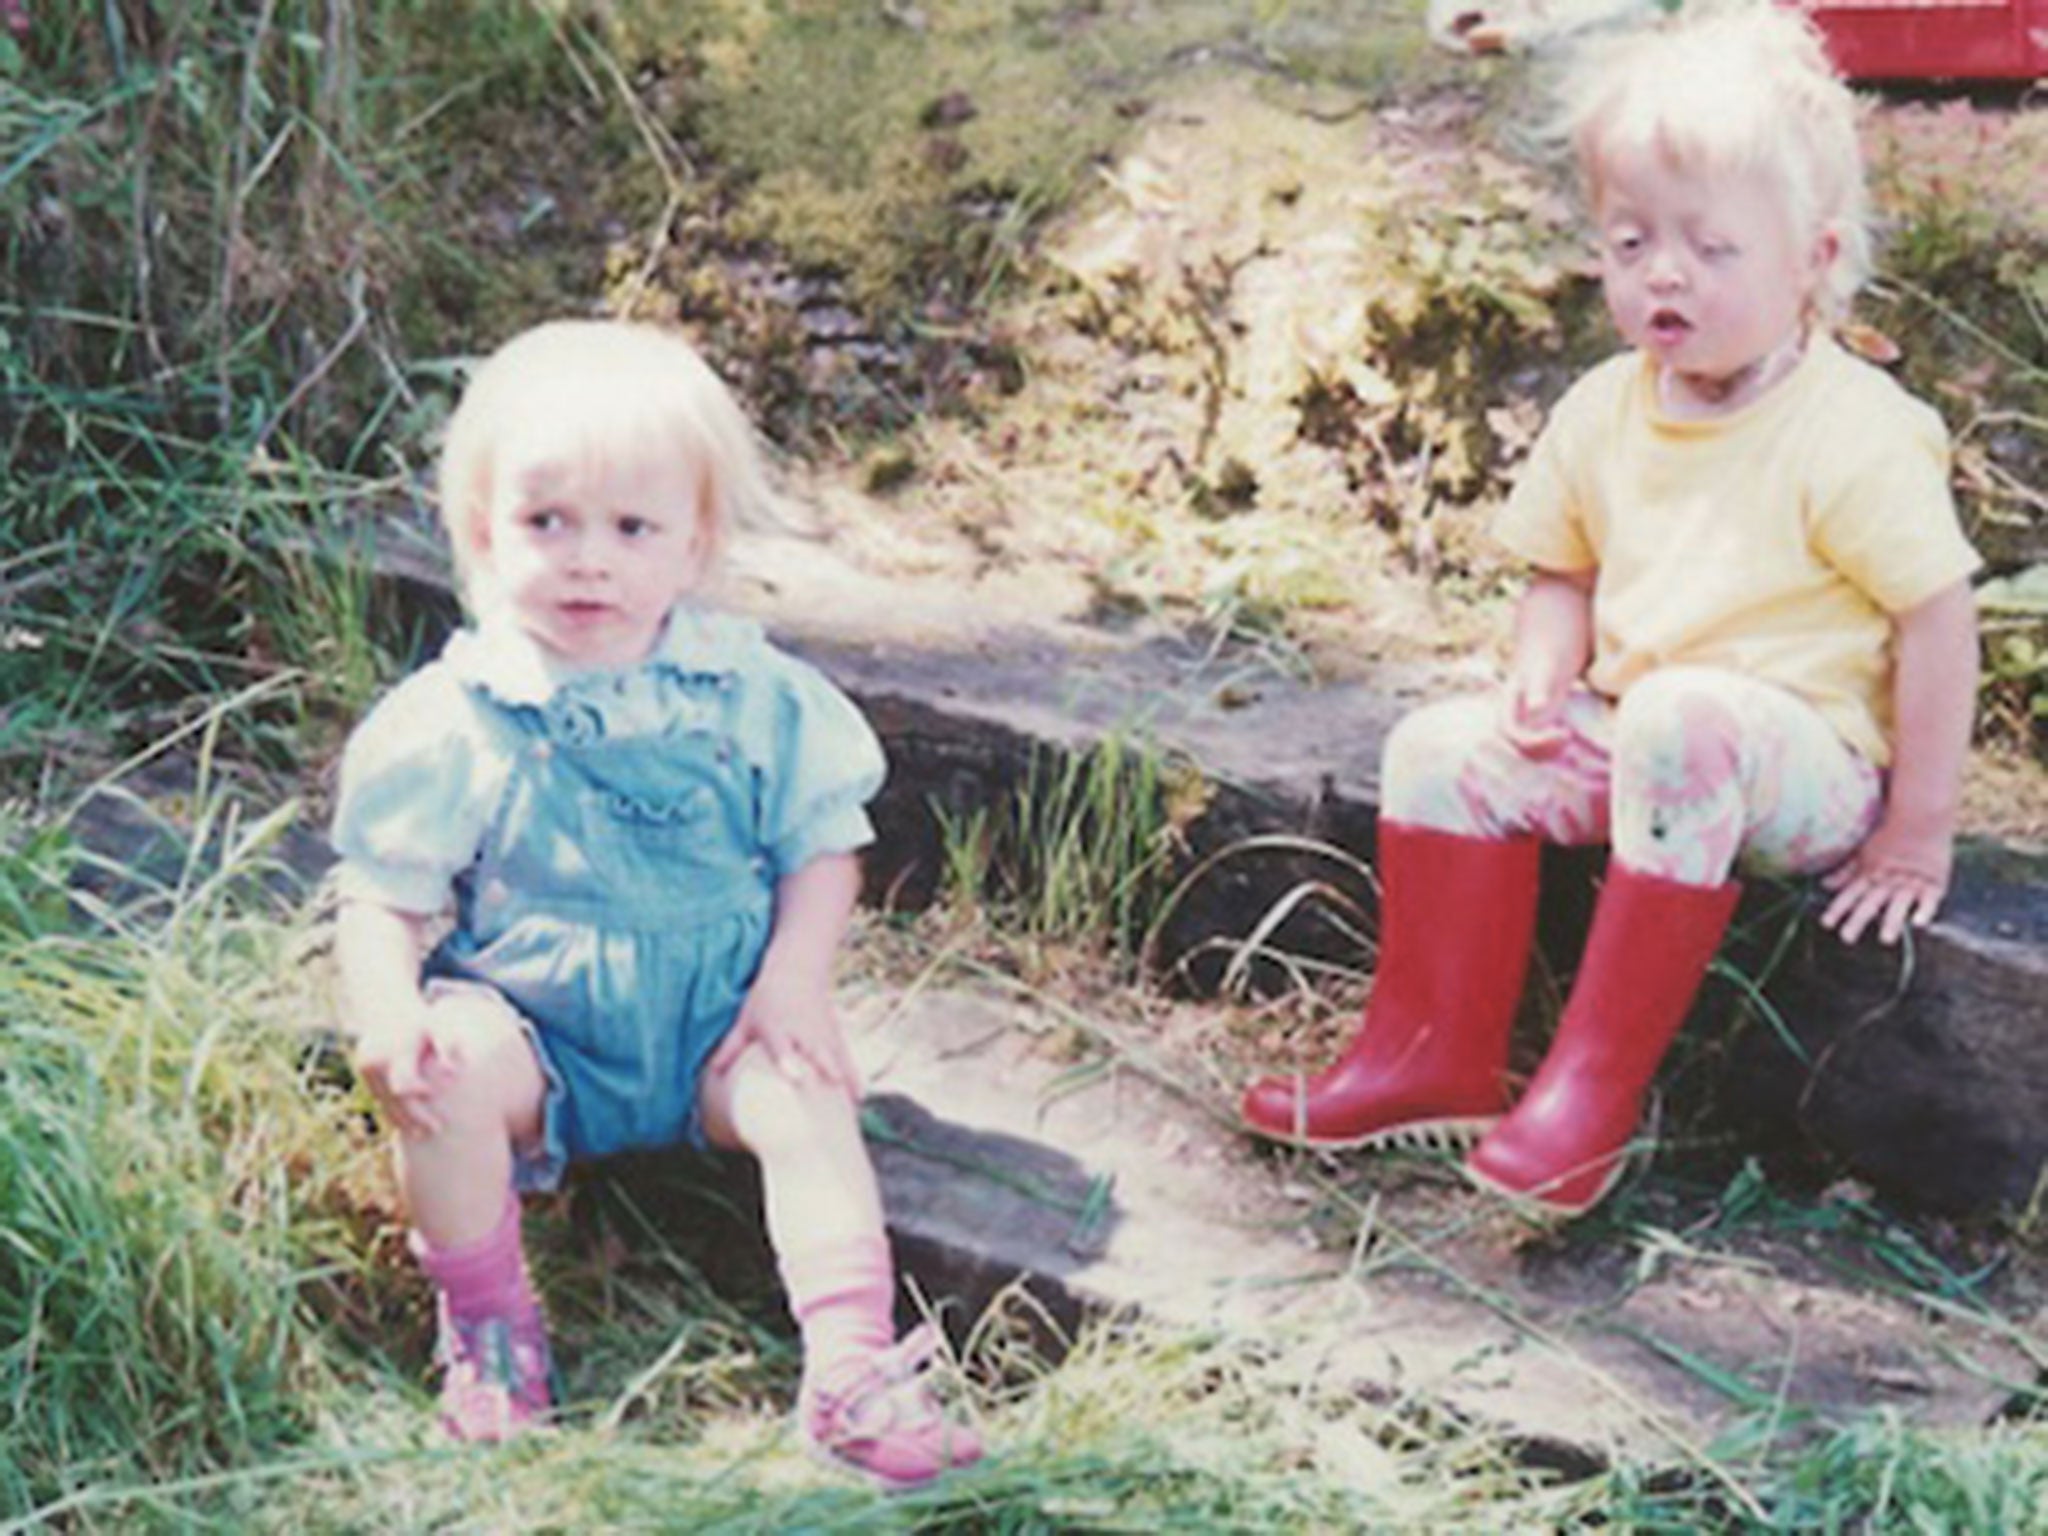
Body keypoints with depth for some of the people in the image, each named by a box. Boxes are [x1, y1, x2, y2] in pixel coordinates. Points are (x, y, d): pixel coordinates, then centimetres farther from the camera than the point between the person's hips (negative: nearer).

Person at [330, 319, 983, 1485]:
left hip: (717, 1023, 1)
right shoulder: (451, 723, -8)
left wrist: (795, 976, -15)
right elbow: (385, 899, -4)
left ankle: (855, 1363, -21)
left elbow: (825, 846, 3)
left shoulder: (755, 697, -2)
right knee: (446, 1071, -29)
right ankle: (489, 1328, -9)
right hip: (534, 1028, -1)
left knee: (802, 1096, -25)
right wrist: (388, 1012, -24)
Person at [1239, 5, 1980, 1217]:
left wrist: (1916, 840, -13)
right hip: (1628, 729, 7)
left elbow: (1938, 619, -14)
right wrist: (1544, 674, -6)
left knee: (1683, 727, -37)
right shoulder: (1604, 412, 3)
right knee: (1445, 745, -10)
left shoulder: (1855, 433, -16)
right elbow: (1566, 572, 17)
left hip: (1804, 761, -7)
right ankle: (1438, 1051, 0)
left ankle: (1598, 1081, -29)